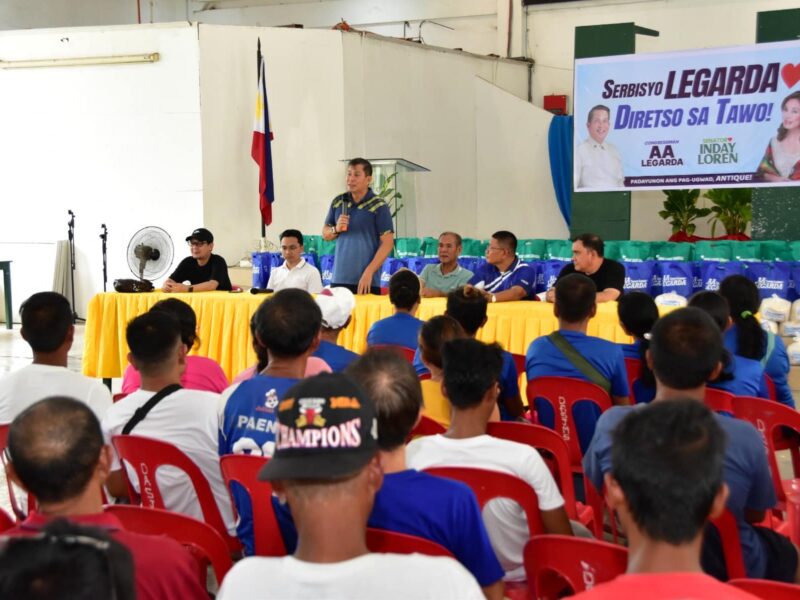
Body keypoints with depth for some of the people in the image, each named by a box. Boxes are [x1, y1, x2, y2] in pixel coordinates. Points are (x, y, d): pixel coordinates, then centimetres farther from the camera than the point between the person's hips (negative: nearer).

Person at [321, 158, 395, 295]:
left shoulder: (379, 206, -4)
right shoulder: (338, 202, 9)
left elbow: (387, 243, -7)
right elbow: (325, 235, 17)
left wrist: (369, 272, -15)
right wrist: (336, 229, -6)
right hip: (339, 279, 4)